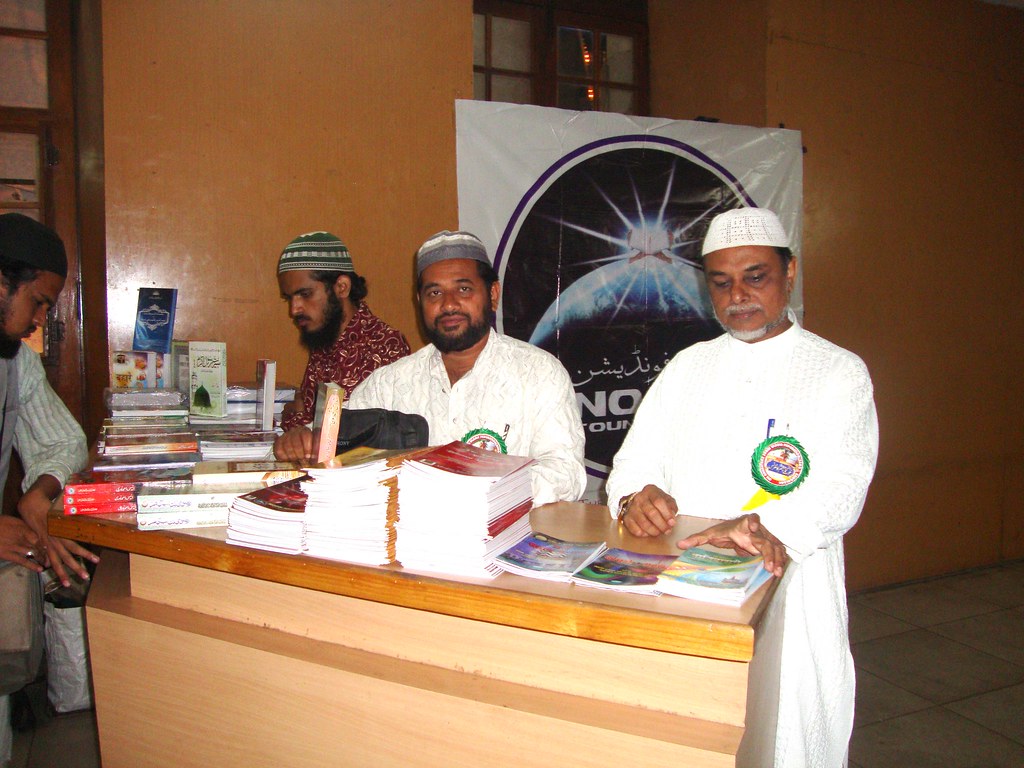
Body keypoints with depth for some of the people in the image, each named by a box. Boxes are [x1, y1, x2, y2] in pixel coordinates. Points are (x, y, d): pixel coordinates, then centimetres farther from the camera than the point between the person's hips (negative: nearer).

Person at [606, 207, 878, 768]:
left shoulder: (839, 372, 4)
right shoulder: (688, 367, 16)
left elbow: (841, 488, -10)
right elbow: (636, 459, 10)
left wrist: (770, 527, -30)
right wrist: (635, 496, -14)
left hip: (784, 591, -2)